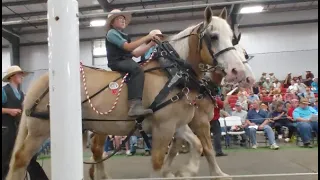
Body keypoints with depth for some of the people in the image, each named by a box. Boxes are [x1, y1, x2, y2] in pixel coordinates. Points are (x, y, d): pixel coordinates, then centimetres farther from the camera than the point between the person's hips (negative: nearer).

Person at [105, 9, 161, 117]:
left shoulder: (124, 36, 25)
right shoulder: (112, 33, -1)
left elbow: (135, 54, 16)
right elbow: (128, 47, -16)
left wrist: (150, 44, 8)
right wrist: (146, 37, -14)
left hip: (125, 61, 9)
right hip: (117, 62, -9)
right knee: (137, 70, -34)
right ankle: (135, 106, -48)